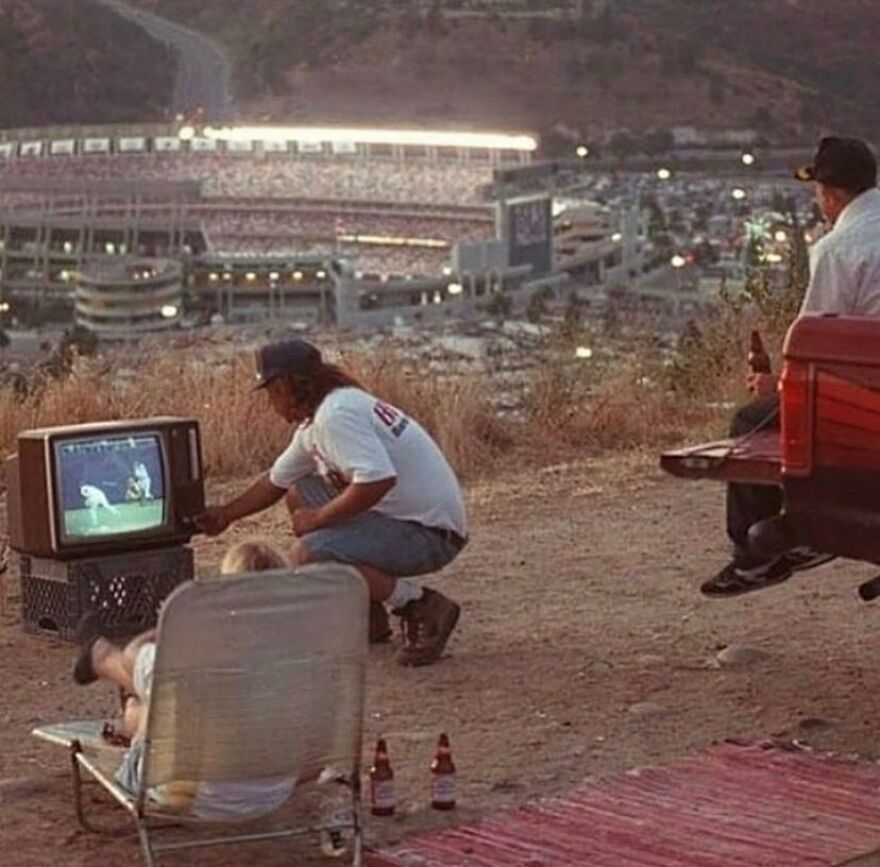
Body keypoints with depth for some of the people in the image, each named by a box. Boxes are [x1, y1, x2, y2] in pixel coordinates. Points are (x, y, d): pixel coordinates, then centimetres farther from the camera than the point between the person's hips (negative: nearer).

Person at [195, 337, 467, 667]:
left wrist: (318, 518, -20)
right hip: (399, 516, 10)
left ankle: (422, 607, -13)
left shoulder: (335, 415, -19)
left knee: (308, 555, -24)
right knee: (299, 495, 20)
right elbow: (276, 480, 30)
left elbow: (379, 479, -33)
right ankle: (367, 619, 19)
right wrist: (225, 514, 35)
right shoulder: (313, 423, 14)